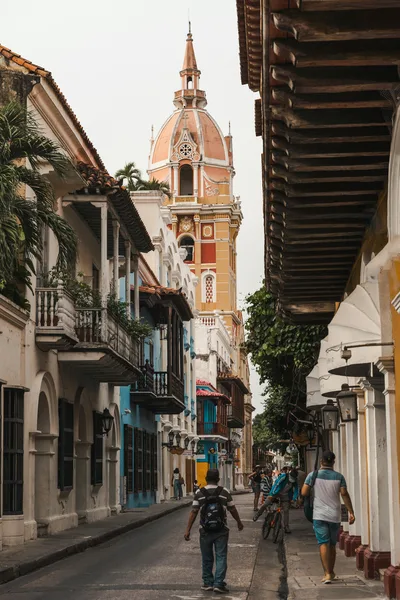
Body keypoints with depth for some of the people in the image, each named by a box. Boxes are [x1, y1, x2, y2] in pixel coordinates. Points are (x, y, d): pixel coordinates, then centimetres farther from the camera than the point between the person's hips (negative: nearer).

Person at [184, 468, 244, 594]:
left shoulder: (199, 493, -3)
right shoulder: (224, 492, -3)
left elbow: (194, 512, -7)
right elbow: (232, 509, 4)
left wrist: (188, 530, -3)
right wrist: (239, 522, 21)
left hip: (205, 531, 1)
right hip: (221, 531, -1)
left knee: (207, 558, 12)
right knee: (221, 557, 1)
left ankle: (208, 583, 18)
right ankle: (218, 584, -6)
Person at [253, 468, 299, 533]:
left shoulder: (295, 481, -9)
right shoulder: (283, 476, -23)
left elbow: (296, 490, 1)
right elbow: (276, 484, -25)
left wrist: (294, 499, -13)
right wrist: (271, 494, -30)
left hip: (285, 496, 3)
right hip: (276, 493, -3)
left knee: (286, 510, -3)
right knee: (265, 504, -11)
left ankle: (286, 527, 5)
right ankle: (257, 515, 14)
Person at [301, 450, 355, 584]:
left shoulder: (313, 475, -4)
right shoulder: (339, 476, -1)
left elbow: (304, 493, -7)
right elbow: (344, 494, -8)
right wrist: (351, 512, -7)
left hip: (319, 515, -2)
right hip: (335, 515, 2)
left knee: (323, 543, -5)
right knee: (332, 544, 15)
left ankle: (327, 573, -17)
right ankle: (331, 572, 24)